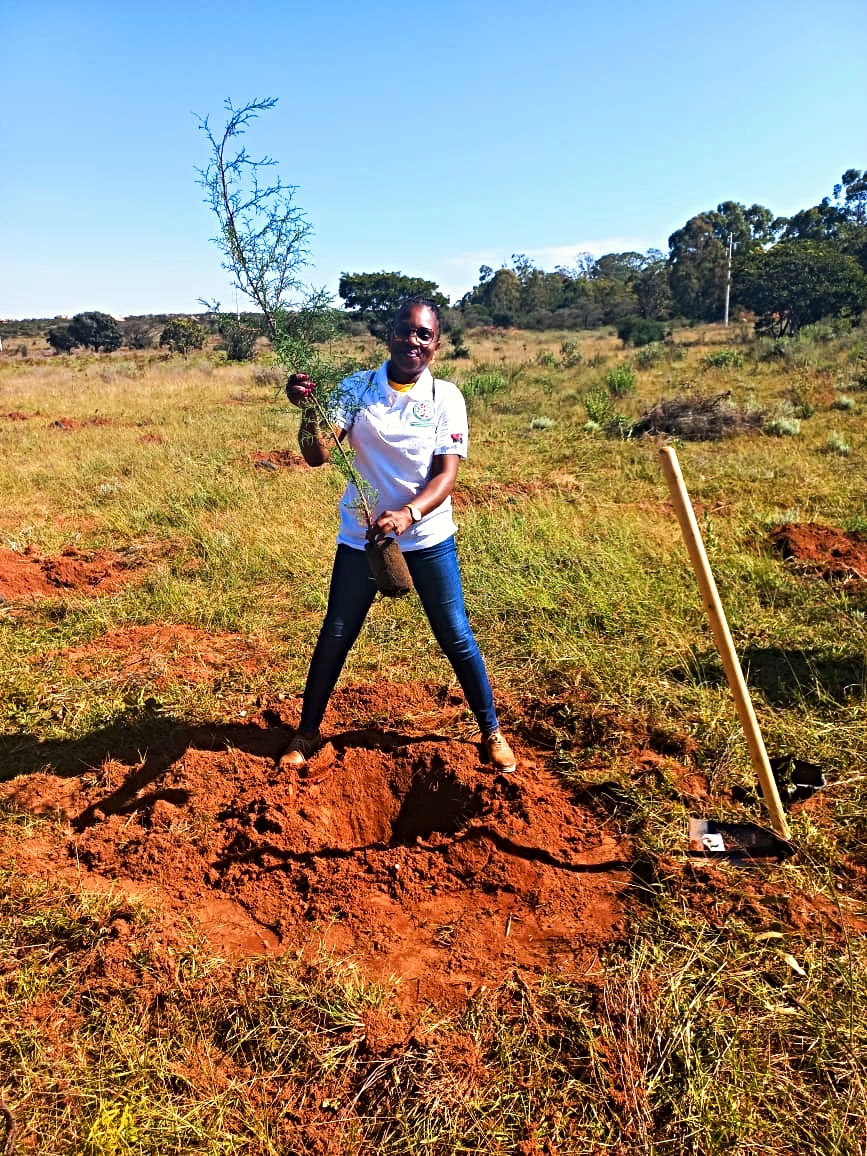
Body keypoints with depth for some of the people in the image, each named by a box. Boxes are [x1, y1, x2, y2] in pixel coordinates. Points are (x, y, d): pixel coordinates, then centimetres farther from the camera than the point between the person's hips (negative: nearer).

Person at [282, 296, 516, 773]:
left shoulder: (445, 397, -7)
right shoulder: (356, 387, -5)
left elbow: (446, 474, -13)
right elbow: (318, 455, -14)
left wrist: (407, 515, -30)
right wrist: (309, 411, -35)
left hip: (428, 536, 0)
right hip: (360, 534, 1)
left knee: (455, 635, 7)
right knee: (335, 635, 10)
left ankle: (491, 731, 26)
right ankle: (307, 731, 29)